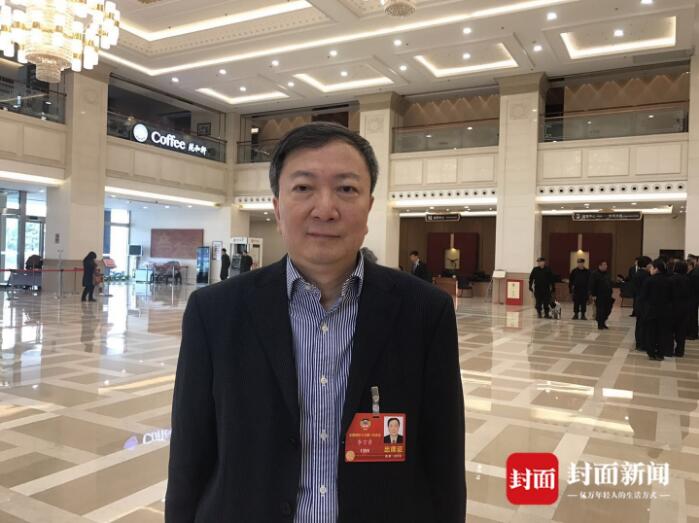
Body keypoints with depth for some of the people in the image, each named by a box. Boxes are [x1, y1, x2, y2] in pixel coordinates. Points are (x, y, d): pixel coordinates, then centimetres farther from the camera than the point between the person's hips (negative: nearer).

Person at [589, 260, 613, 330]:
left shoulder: (607, 274, 15)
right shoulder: (595, 274, -8)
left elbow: (610, 284, 22)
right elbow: (592, 285, -13)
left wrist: (610, 294, 18)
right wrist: (593, 295, -17)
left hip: (607, 296, 7)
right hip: (599, 296, -7)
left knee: (607, 310, 7)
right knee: (600, 310, -3)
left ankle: (603, 322, 22)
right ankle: (600, 325, 6)